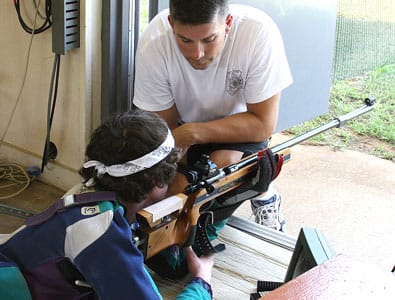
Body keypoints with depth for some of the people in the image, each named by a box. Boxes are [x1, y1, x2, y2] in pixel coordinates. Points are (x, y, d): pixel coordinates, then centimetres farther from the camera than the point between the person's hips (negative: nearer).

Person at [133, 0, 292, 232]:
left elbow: (264, 124, -25)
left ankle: (263, 194, 2)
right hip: (186, 124, 2)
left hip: (242, 127, -2)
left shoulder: (259, 32, -33)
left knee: (223, 162, -30)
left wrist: (192, 133, -33)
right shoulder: (152, 46, -28)